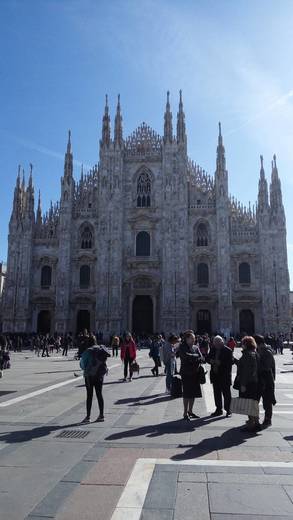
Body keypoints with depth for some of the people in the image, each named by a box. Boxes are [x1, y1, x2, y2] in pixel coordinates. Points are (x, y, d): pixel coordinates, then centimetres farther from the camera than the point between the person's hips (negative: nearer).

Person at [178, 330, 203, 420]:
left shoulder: (196, 348, 10)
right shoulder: (182, 347, -6)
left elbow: (202, 358, 0)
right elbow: (186, 356, -23)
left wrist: (193, 359, -17)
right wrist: (196, 356, -9)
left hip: (195, 373, 6)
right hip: (186, 373, -5)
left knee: (194, 393, 10)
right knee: (187, 393, -1)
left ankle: (190, 411, 24)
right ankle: (185, 413, 9)